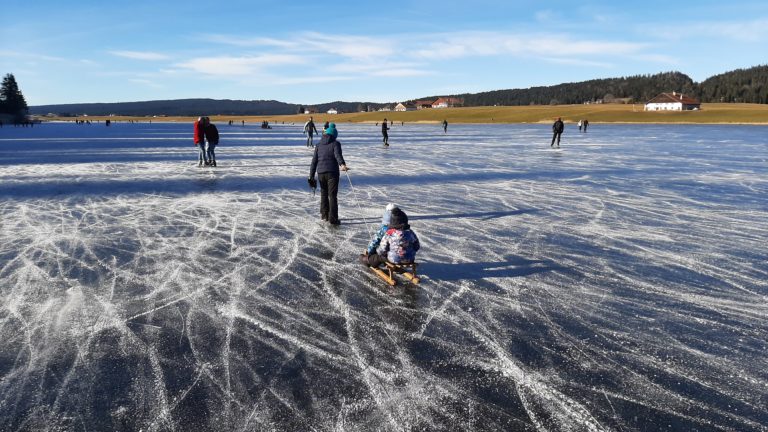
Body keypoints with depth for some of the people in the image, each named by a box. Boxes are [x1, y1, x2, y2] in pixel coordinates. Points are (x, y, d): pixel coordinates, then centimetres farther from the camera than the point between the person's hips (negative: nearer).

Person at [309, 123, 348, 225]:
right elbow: (338, 155, -22)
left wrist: (311, 176, 13)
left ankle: (324, 215, 28)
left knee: (324, 193, 20)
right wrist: (342, 164, -38)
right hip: (332, 172, -4)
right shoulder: (335, 144, -1)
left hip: (321, 172, 4)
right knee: (332, 195, -1)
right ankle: (333, 218, -5)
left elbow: (314, 161, 10)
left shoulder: (318, 145, 12)